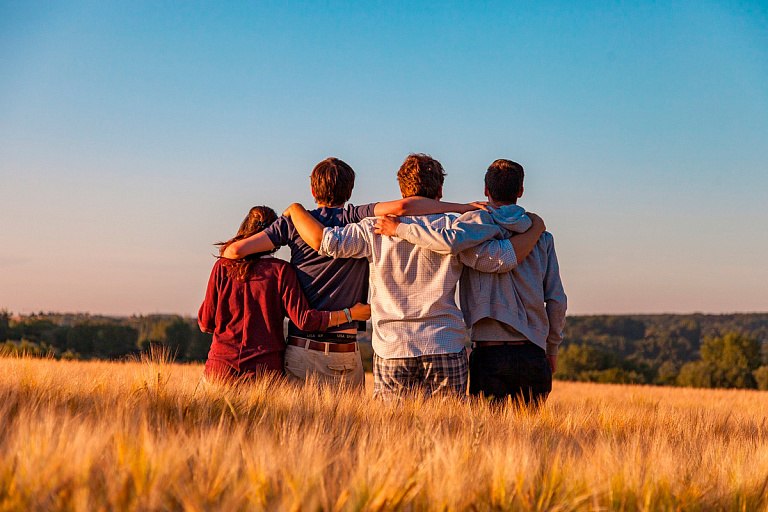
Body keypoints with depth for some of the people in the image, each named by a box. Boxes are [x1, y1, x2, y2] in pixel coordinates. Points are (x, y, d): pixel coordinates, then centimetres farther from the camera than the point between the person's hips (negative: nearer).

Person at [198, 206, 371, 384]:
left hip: (222, 365, 1)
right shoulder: (281, 270, -3)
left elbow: (205, 323, 6)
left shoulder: (222, 267, 3)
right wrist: (350, 314, 1)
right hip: (265, 367, -1)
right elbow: (304, 319, -8)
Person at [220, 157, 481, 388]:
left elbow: (235, 250, 0)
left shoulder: (295, 222, 3)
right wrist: (463, 208, -13)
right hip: (345, 356, -1)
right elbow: (401, 207, -19)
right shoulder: (357, 219, -2)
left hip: (301, 351, 1)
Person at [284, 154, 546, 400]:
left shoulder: (377, 229, 1)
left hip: (391, 350, 1)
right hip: (446, 350, 0)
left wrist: (295, 209, 14)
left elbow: (325, 240, -4)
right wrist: (535, 229, 14)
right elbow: (502, 258, -3)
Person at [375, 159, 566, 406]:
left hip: (490, 354, -3)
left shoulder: (479, 221, -1)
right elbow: (557, 299, 9)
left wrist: (399, 228, -13)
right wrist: (552, 349, 20)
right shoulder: (542, 237, 10)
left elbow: (450, 241, -25)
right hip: (533, 355, 4)